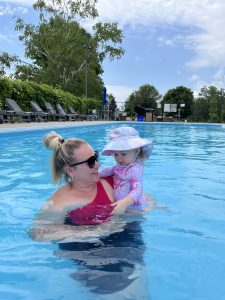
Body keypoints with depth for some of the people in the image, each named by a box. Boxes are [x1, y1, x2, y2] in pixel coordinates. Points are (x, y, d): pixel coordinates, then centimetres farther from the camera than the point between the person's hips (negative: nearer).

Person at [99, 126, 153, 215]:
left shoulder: (135, 169, -23)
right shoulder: (120, 166, 5)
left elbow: (137, 189, -33)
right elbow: (110, 170, 24)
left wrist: (125, 202, -47)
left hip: (133, 206, -8)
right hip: (121, 204, 8)